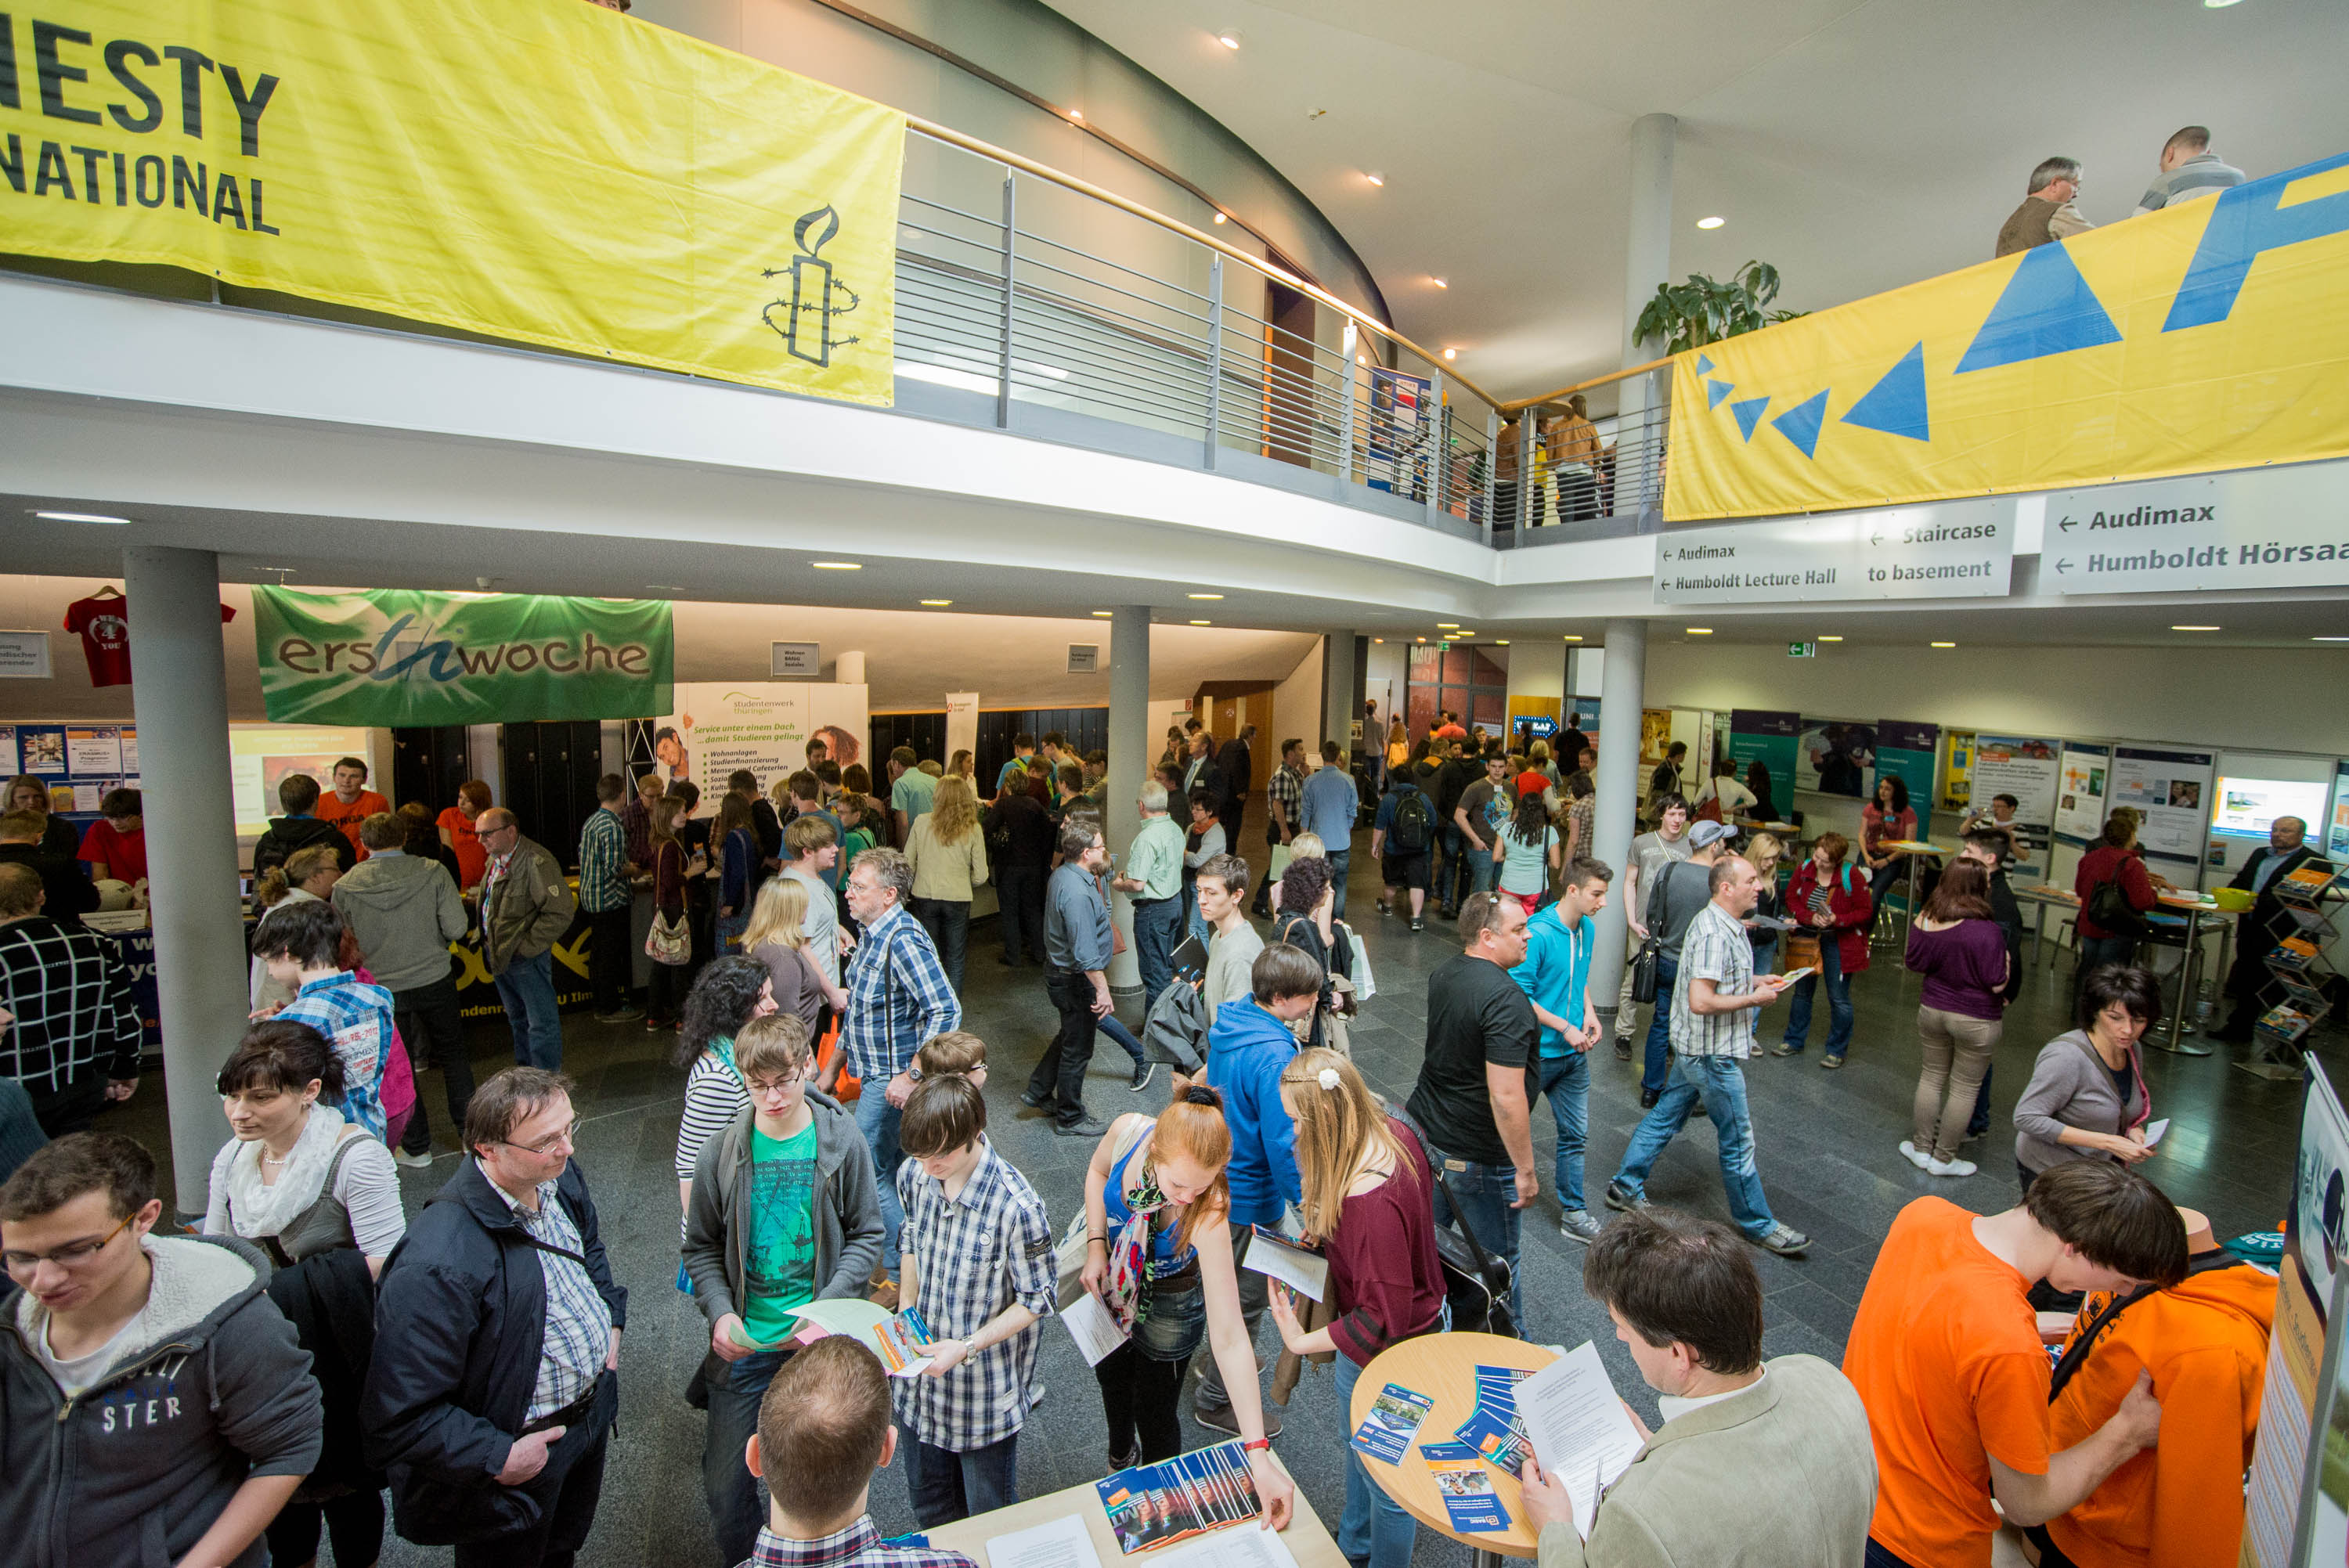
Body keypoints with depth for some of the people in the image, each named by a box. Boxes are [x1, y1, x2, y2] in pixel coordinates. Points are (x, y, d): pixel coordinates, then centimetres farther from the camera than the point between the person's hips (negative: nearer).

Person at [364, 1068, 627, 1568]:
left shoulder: (559, 1175, -12)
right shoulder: (437, 1268, -36)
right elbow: (398, 1418, -28)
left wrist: (610, 1318, 4)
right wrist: (498, 1457, -22)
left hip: (593, 1409, 6)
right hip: (522, 1446, -6)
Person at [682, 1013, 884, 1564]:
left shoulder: (841, 1142, -12)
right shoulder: (722, 1151, -9)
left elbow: (866, 1235, -4)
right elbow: (702, 1247, 2)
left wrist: (827, 1306, -15)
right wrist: (720, 1312, -12)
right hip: (744, 1345, 1)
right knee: (725, 1481, 12)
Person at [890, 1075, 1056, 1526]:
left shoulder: (1016, 1207, -31)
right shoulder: (913, 1175, -13)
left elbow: (1037, 1299, -18)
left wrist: (968, 1347, -24)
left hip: (985, 1391, -5)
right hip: (921, 1376, 5)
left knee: (988, 1517, 19)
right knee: (927, 1505, 28)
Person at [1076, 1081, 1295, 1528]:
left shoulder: (1209, 1215, -41)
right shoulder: (1127, 1131, -35)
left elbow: (1229, 1339, -38)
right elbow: (1098, 1170, -8)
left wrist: (1259, 1457, -39)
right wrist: (1095, 1244, -17)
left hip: (1167, 1305, -4)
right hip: (1111, 1282, 4)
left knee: (1155, 1415, 16)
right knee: (1111, 1377, 30)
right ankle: (1121, 1454, 65)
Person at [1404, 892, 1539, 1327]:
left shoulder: (1442, 974, -1)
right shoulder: (1505, 999, -27)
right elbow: (1506, 1098, -29)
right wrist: (1526, 1170, -18)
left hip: (1424, 1133, 8)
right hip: (1478, 1158, -8)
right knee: (1496, 1263, 14)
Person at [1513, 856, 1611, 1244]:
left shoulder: (1588, 928, 1)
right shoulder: (1538, 934, -25)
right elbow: (1519, 995, -22)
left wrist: (1589, 1011, 1)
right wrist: (1565, 1028, -20)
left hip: (1574, 1053, 7)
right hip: (1537, 1052, -6)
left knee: (1575, 1134, 13)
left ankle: (1573, 1213, 27)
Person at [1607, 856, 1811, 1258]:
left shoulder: (1726, 925, 9)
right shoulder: (1714, 933, -25)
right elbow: (1701, 1001, -30)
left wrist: (1756, 980, 9)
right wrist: (1754, 998, -18)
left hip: (1697, 1048, 10)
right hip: (1712, 1053, -10)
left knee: (1665, 1116, 17)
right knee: (1738, 1139, 6)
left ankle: (1625, 1187, 28)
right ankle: (1759, 1226, 22)